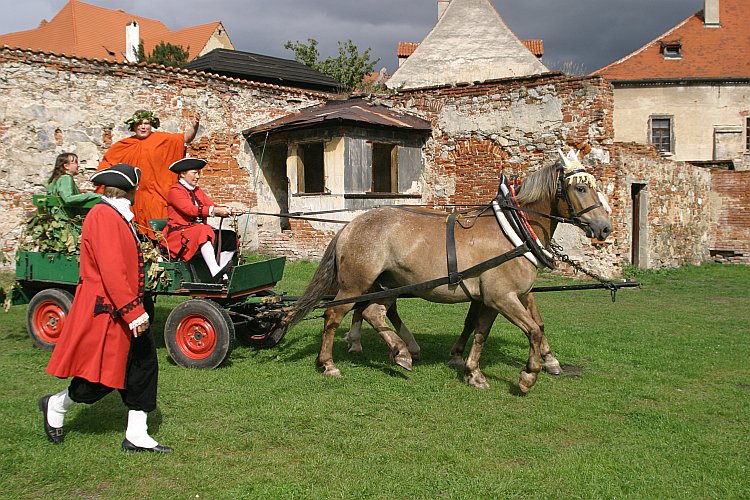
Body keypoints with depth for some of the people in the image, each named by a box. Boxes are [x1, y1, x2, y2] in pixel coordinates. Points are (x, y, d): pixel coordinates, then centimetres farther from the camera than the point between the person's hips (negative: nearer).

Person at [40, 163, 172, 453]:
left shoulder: (117, 216, 14)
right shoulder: (104, 217, -18)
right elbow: (111, 272, -26)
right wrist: (133, 311, -27)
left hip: (123, 311, 10)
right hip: (104, 312, -10)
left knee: (143, 366, 7)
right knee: (103, 377, 1)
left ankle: (137, 436, 14)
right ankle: (55, 405, 28)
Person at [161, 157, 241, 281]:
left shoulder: (197, 191, 21)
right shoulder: (175, 191, -4)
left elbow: (212, 206, 7)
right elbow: (190, 209, -21)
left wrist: (229, 210, -13)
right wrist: (214, 211, -32)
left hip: (201, 231, 8)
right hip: (179, 233, -8)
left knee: (230, 237, -9)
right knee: (203, 232, -37)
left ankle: (223, 275, -10)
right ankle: (216, 272, -49)